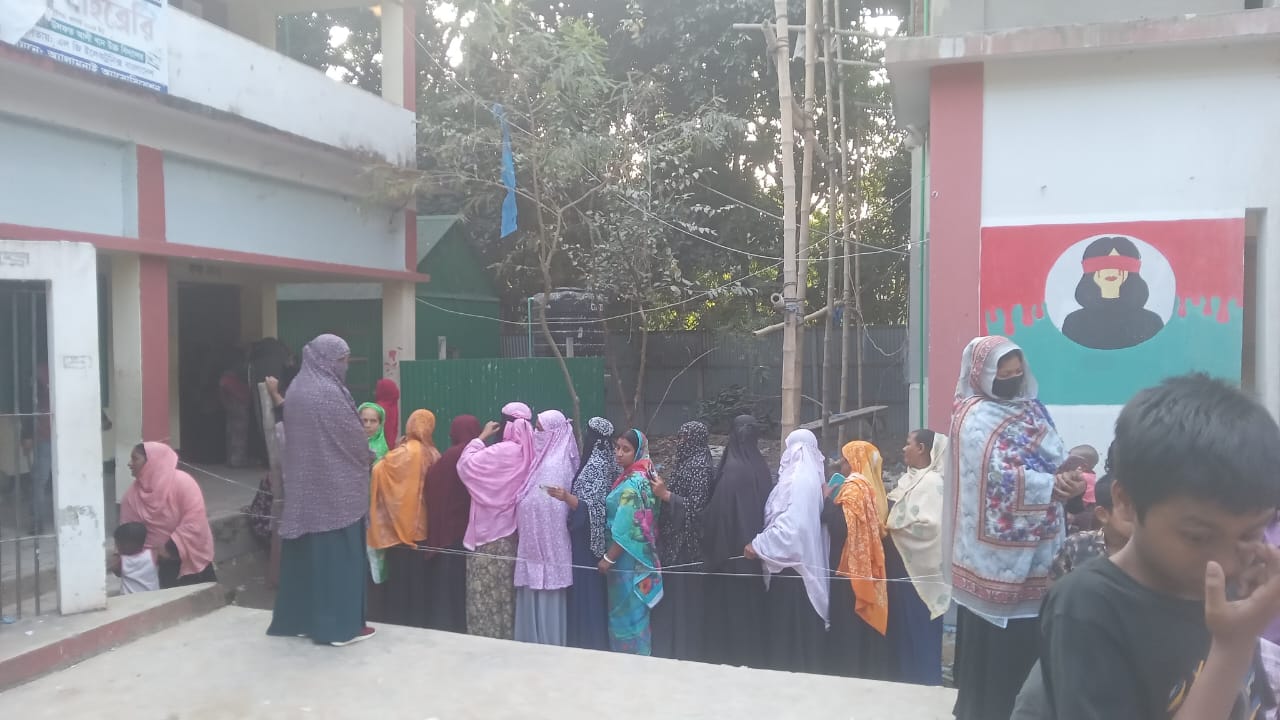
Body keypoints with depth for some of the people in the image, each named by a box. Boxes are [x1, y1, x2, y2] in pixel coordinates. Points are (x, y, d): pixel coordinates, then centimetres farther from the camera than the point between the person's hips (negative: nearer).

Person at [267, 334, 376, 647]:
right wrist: (368, 458, 9)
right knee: (338, 554, 0)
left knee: (305, 551, 14)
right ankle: (341, 625, 5)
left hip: (303, 485, 8)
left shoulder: (295, 389, 7)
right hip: (336, 488, -8)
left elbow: (293, 436, 14)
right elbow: (354, 439, -11)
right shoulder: (331, 393, -17)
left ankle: (297, 619, 22)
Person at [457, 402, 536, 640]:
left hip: (492, 532, -6)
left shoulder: (501, 452, -20)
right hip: (518, 529, 7)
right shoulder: (531, 452, -2)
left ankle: (488, 633, 11)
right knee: (508, 586, 16)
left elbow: (466, 464, -16)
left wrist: (482, 437, -7)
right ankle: (508, 633, 23)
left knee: (488, 588, 5)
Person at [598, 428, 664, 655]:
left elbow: (626, 528, -23)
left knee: (626, 609, 4)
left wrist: (608, 558, -16)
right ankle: (639, 652, 29)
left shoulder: (632, 483, -23)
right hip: (636, 554, 9)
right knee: (632, 608, 18)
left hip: (628, 557, -9)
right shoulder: (641, 477, 6)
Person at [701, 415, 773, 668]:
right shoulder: (761, 468, 1)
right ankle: (752, 658, 23)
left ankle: (728, 657, 11)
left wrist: (712, 549, -7)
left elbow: (717, 510, -19)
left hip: (731, 551, -7)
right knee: (750, 604, 16)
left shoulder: (732, 469, -19)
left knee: (728, 606, 4)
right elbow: (766, 509, 9)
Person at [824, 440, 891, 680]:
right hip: (868, 568, 8)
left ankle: (849, 672, 5)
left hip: (850, 568, -8)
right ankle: (871, 672, 20)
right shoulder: (872, 485, 9)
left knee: (848, 625, 0)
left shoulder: (853, 486, -15)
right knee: (866, 623, 14)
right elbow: (875, 526, 14)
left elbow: (839, 525, -26)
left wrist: (827, 500, -13)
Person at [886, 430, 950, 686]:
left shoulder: (933, 482, -16)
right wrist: (886, 524, -2)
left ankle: (922, 682, 12)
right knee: (900, 627, 15)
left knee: (917, 631, 1)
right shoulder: (909, 479, 12)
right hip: (900, 565, 9)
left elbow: (931, 525, -25)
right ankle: (903, 679, 25)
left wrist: (894, 528, -17)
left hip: (917, 569, -9)